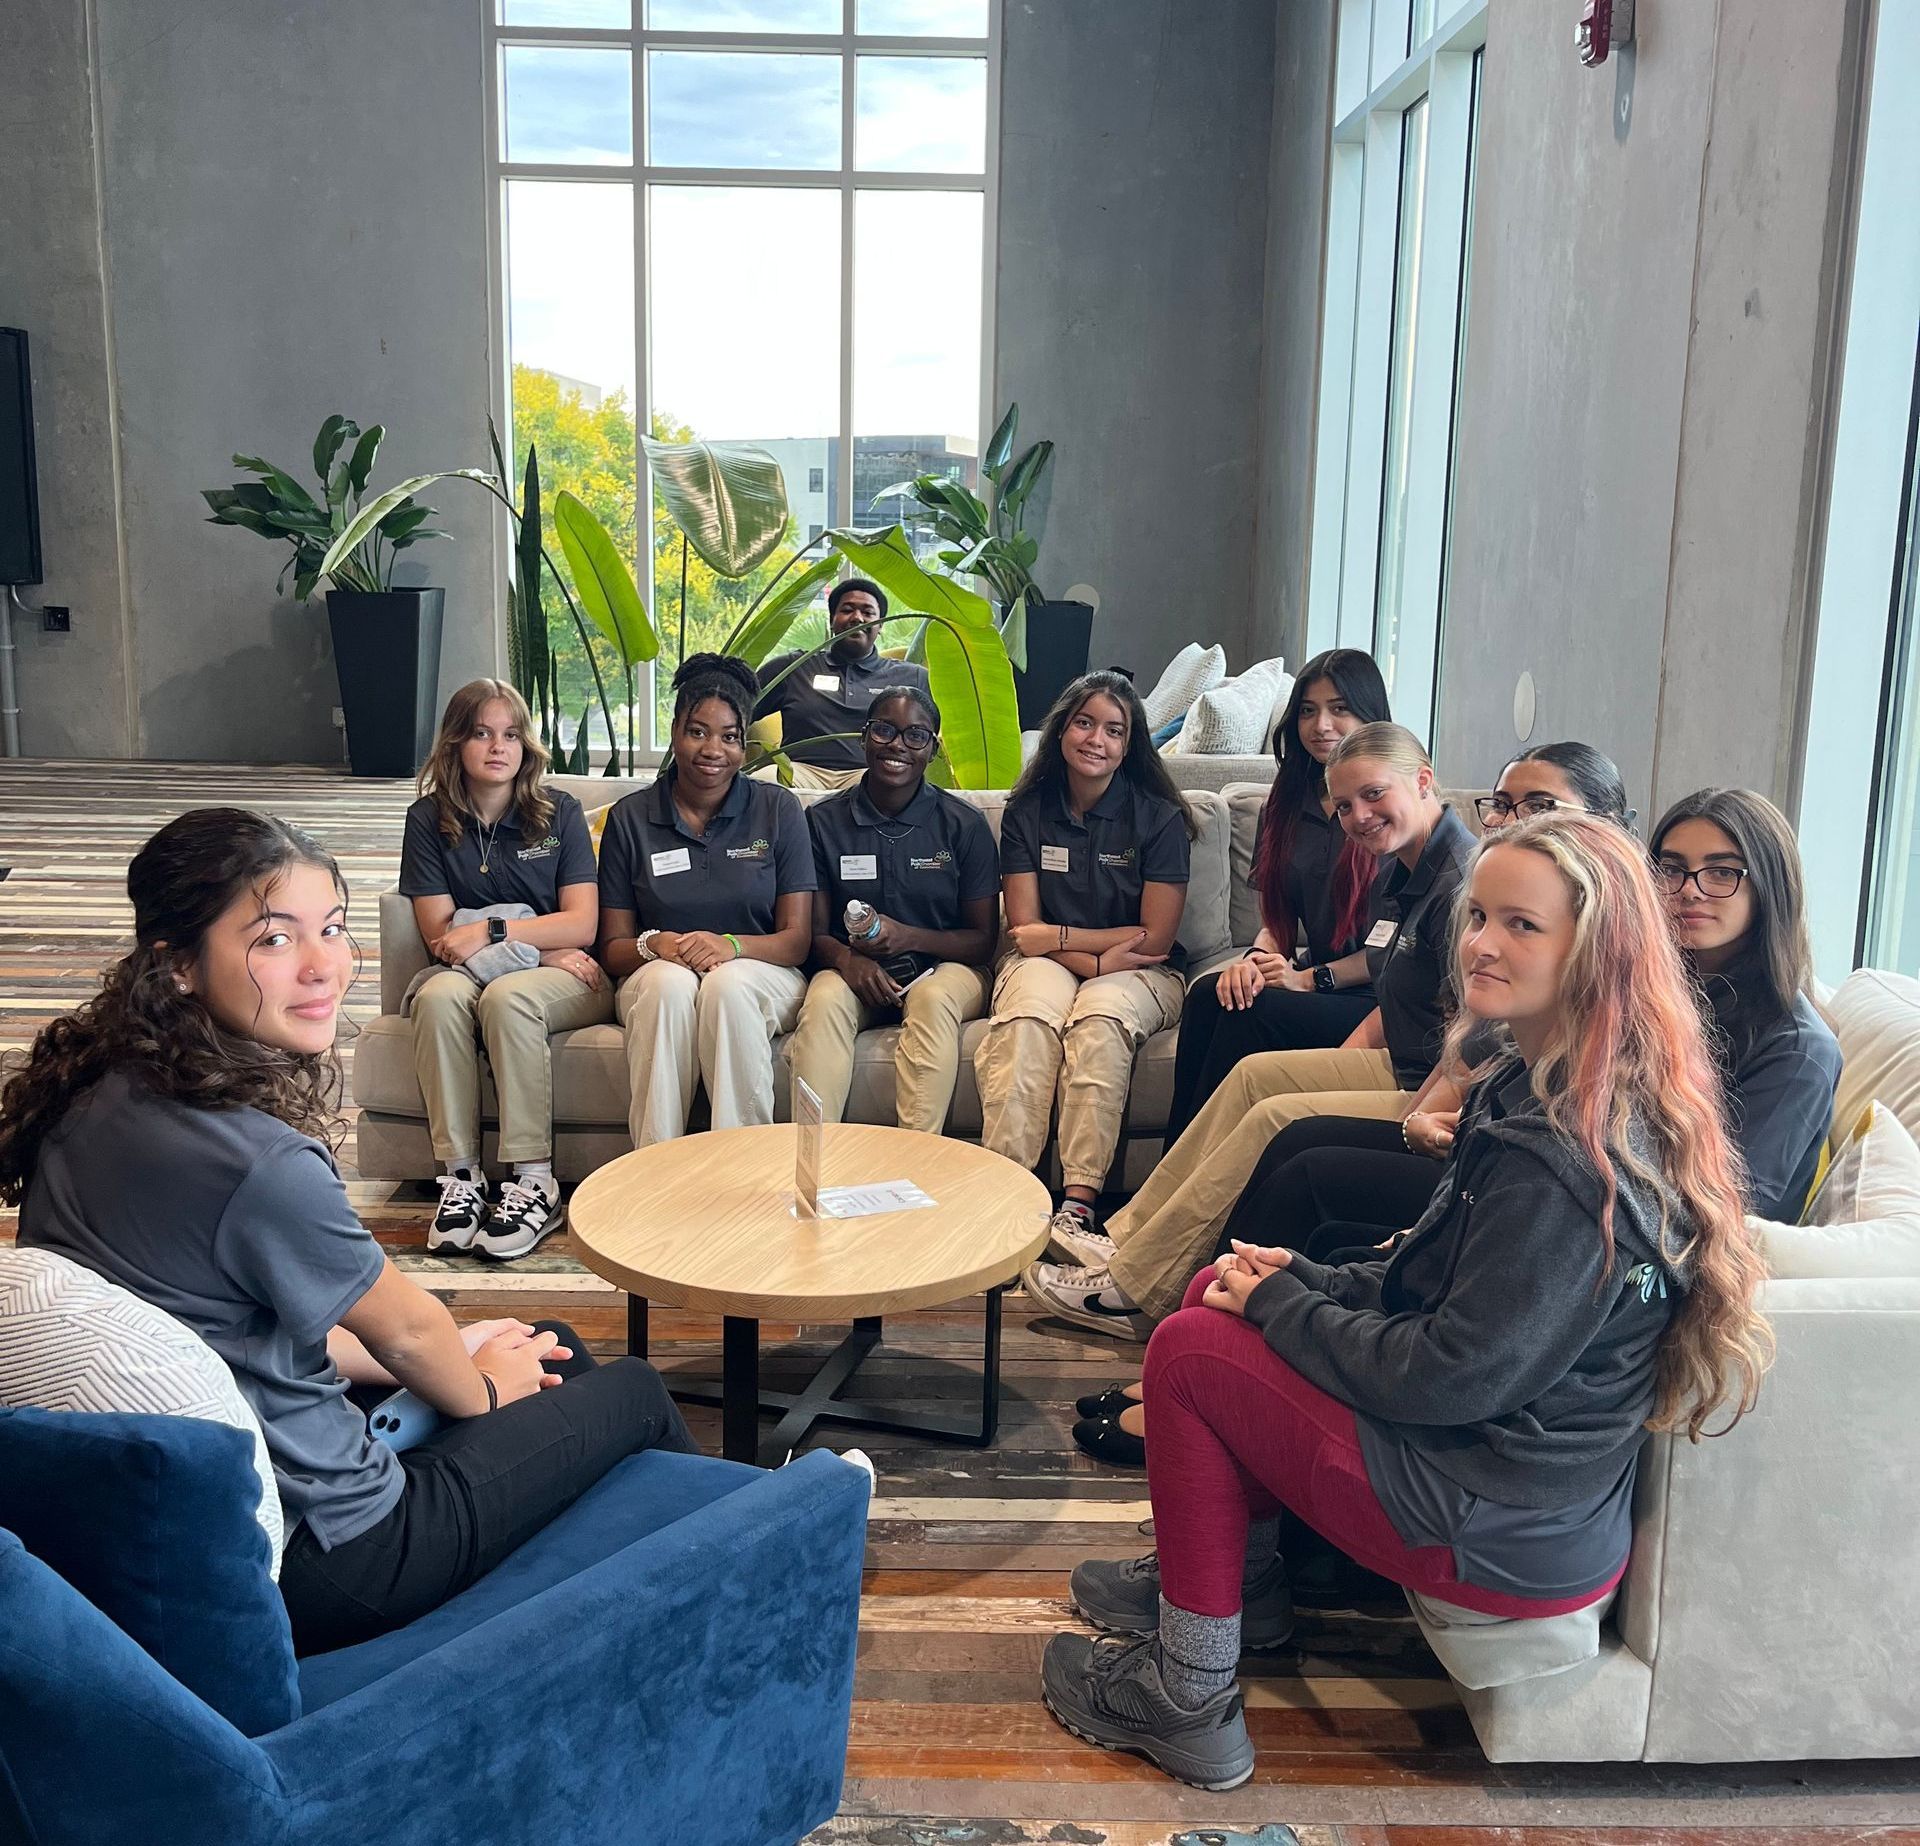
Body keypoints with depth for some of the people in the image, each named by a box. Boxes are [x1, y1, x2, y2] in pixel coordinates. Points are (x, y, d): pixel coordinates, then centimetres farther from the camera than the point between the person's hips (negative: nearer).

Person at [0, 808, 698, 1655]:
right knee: (637, 1392, 11)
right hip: (320, 1560, -8)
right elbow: (403, 1329, -12)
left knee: (556, 1349, 24)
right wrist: (484, 1389, 11)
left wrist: (450, 1355, 12)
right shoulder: (264, 1166, -31)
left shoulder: (92, 1102, -4)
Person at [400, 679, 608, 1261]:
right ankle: (460, 1176, -31)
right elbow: (440, 934, -3)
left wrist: (491, 931, -17)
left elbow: (581, 924, -5)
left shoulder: (559, 813, 3)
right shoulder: (429, 819, 5)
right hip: (467, 971, 2)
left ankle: (535, 1182, -33)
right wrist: (545, 948, -10)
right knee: (439, 995, -33)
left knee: (507, 996, -35)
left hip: (566, 977, -1)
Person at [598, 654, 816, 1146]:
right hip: (655, 979, 1)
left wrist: (732, 945, -22)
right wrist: (655, 944, -19)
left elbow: (797, 939, -1)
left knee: (728, 985, -35)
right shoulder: (631, 817, 6)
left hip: (761, 974, 0)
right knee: (671, 982, -35)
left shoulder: (779, 810, 4)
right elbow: (612, 948, 4)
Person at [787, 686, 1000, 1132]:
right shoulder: (824, 821, 5)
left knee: (933, 998, -35)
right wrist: (845, 958, -21)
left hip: (944, 967, -1)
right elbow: (815, 932, 3)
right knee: (825, 999, -32)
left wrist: (910, 937, -19)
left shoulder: (964, 824, 1)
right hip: (856, 973, 1)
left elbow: (983, 941, 0)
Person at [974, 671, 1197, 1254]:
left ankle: (1078, 1201, -42)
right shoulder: (1027, 812, 5)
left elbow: (1154, 937, -5)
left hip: (1139, 974, -1)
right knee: (1029, 1017, -35)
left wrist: (1058, 935, -6)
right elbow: (1024, 931, 0)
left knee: (1100, 1017, -36)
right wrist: (1098, 958, -16)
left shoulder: (1160, 818, -1)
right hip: (1047, 963, 1)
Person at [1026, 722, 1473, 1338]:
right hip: (1406, 1065, 11)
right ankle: (1130, 1239, 9)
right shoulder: (1409, 871, 12)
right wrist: (1332, 1070, 9)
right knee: (1258, 1074, 7)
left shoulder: (1462, 881, -21)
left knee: (1276, 1118, -16)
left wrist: (1407, 1129, -23)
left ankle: (1134, 1292, -6)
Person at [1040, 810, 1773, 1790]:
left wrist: (1277, 1303, -12)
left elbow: (1452, 1378, -25)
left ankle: (1187, 1699, 7)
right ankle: (1245, 1581, 26)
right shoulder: (1541, 1085, 3)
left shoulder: (1567, 1157, -28)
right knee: (1220, 1290, 11)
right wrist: (1299, 1280, 1)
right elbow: (1439, 1282, 13)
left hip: (1504, 1534, -10)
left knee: (1188, 1352, -5)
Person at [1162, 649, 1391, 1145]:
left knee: (1258, 1010, -30)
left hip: (1378, 1002, -6)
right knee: (1209, 992, -23)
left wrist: (1311, 978, -14)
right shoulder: (1287, 805, 15)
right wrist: (1256, 959, -8)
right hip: (1314, 983, 6)